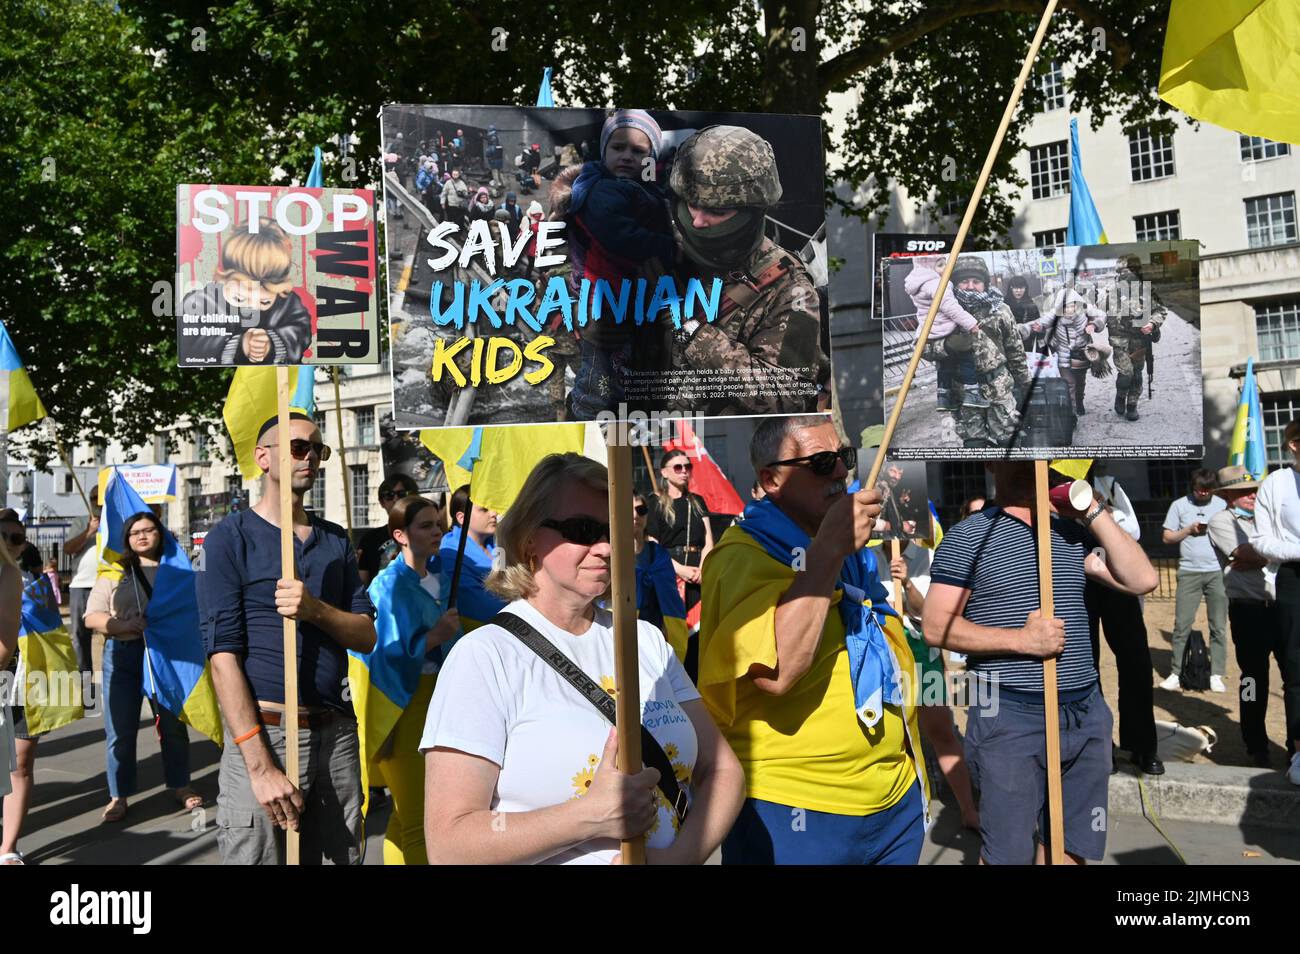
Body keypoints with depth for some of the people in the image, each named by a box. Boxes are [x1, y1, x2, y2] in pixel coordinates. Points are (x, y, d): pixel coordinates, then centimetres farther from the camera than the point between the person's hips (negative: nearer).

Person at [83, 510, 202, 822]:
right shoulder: (115, 572, 6)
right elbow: (92, 617, 2)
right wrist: (124, 624, -15)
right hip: (122, 655, 0)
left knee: (173, 724, 9)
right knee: (120, 729, 3)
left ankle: (180, 786, 25)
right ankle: (119, 795, 17)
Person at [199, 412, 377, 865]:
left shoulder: (336, 540, 13)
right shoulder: (230, 537, -2)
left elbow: (366, 635, 8)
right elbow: (223, 653, -10)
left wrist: (315, 610, -15)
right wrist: (261, 766, -17)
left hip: (336, 732, 5)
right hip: (263, 733, -4)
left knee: (341, 856, 10)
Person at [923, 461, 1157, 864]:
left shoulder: (1072, 532, 11)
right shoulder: (967, 536, -4)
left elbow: (1143, 579, 2)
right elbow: (936, 626, -9)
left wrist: (1092, 511, -1)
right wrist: (1021, 639, -18)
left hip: (1086, 713, 5)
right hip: (1010, 716, -5)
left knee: (1072, 848, 15)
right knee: (1006, 854, 4)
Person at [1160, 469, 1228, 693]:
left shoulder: (1223, 506, 8)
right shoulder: (1179, 505, 6)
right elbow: (1167, 538, 6)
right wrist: (1189, 530, -8)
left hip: (1218, 572, 1)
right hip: (1189, 572, -1)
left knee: (1218, 626, 3)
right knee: (1182, 625, -2)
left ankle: (1216, 675, 8)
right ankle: (1176, 674, 2)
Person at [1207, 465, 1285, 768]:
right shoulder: (1221, 521, -1)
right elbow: (1247, 554, -14)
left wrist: (1249, 561, -12)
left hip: (1281, 604, 5)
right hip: (1249, 610, -4)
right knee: (1255, 680, 4)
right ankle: (1257, 749, 17)